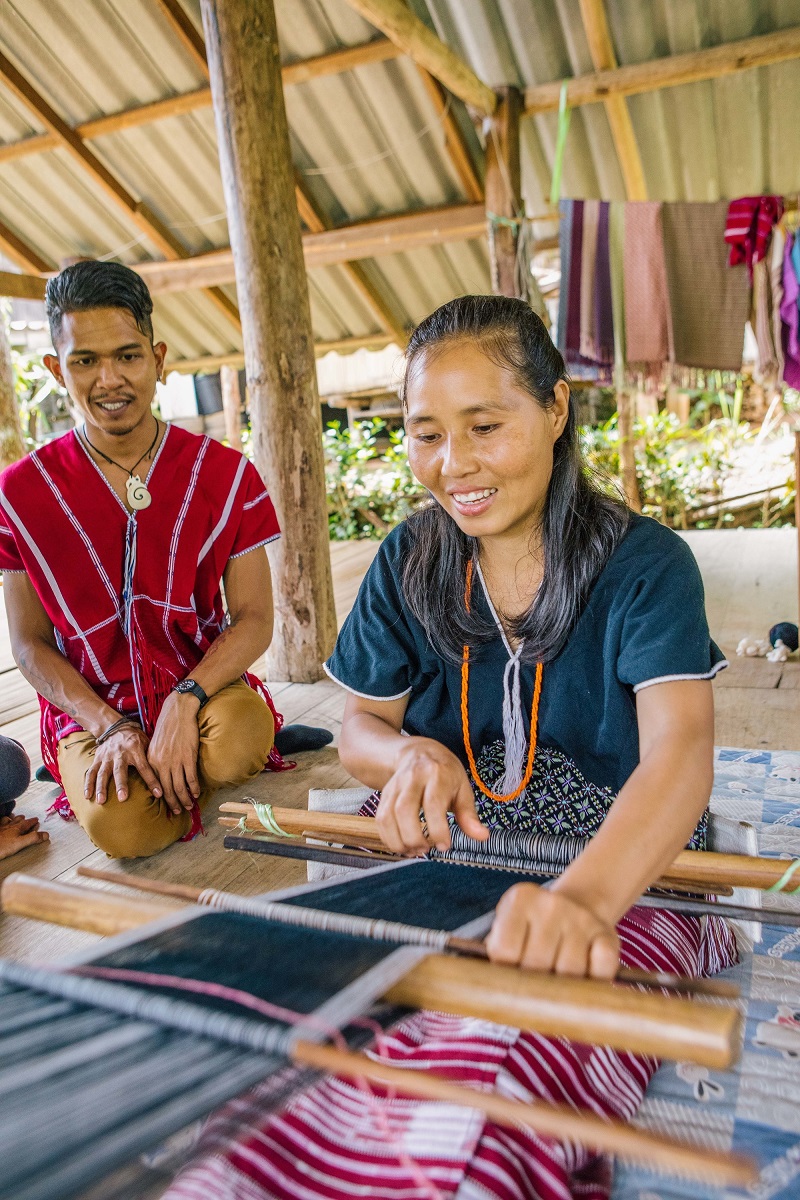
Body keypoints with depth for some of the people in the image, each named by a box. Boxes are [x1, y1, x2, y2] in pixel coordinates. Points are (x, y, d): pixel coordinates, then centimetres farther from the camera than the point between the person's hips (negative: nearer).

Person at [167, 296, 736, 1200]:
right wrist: (412, 756, -16)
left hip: (622, 883, -2)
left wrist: (582, 896, -43)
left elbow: (679, 751, -22)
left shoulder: (643, 565, -7)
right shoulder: (408, 564, 5)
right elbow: (358, 729, 10)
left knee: (499, 1057, -34)